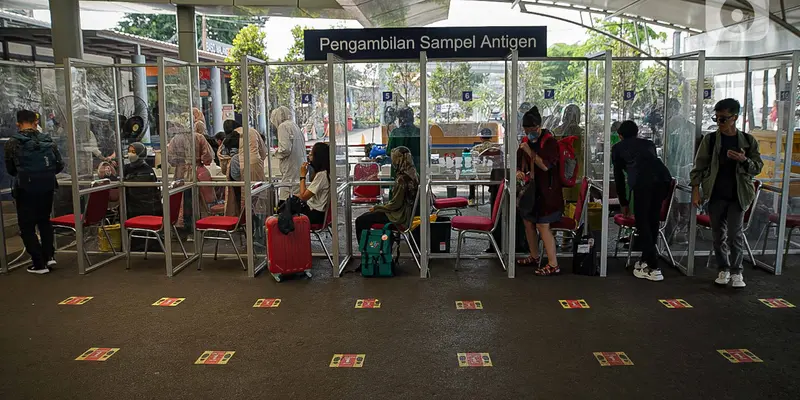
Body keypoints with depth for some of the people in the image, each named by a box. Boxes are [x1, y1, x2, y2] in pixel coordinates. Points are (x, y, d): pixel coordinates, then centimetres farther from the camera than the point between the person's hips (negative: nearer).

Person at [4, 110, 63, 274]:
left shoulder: (13, 143, -6)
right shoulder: (48, 141, 1)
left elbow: (10, 170, 3)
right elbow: (60, 165, 2)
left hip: (26, 189, -3)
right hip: (47, 187, 3)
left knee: (27, 227, 8)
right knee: (44, 220, 22)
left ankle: (39, 263, 8)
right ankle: (49, 255, 14)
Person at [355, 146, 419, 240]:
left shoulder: (402, 178, -23)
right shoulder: (412, 173, 4)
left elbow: (395, 204, -20)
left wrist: (376, 208, -6)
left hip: (399, 215, -10)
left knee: (360, 221, -6)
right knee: (366, 216, 21)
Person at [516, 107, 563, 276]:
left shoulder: (550, 142, -12)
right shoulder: (526, 141, 11)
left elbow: (545, 165, -22)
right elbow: (519, 162, 20)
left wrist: (530, 151, -21)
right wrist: (518, 172, -2)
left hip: (545, 191, -8)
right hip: (530, 189, 8)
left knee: (543, 225, -10)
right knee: (528, 222, 15)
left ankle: (553, 265, -4)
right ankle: (534, 257, 32)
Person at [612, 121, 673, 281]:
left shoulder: (618, 148, 28)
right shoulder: (649, 144, 37)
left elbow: (619, 177, 30)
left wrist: (624, 203, 40)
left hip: (642, 181, -4)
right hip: (663, 177, 4)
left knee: (643, 223, 5)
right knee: (653, 220, 19)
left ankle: (653, 268, 3)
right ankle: (646, 259, 31)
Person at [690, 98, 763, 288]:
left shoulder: (748, 141, 3)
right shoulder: (710, 140, 1)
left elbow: (758, 167, 6)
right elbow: (699, 167, 2)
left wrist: (744, 160, -15)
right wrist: (695, 191, -3)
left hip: (738, 195, -1)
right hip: (716, 195, 1)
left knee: (735, 233, -5)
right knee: (718, 234, 7)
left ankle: (736, 272, 8)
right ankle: (724, 269, 20)